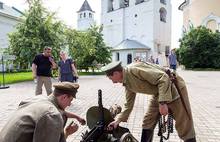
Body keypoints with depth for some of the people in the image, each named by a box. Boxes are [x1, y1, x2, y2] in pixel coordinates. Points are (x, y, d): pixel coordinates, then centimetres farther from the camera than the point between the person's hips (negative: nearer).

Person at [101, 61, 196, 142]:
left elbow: (163, 78, -28)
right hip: (158, 94, 9)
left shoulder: (134, 69, -26)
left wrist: (163, 103, -30)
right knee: (147, 123, 10)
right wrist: (118, 120, 14)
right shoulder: (127, 84, 2)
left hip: (174, 89, -8)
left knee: (185, 128, 2)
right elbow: (129, 104, 15)